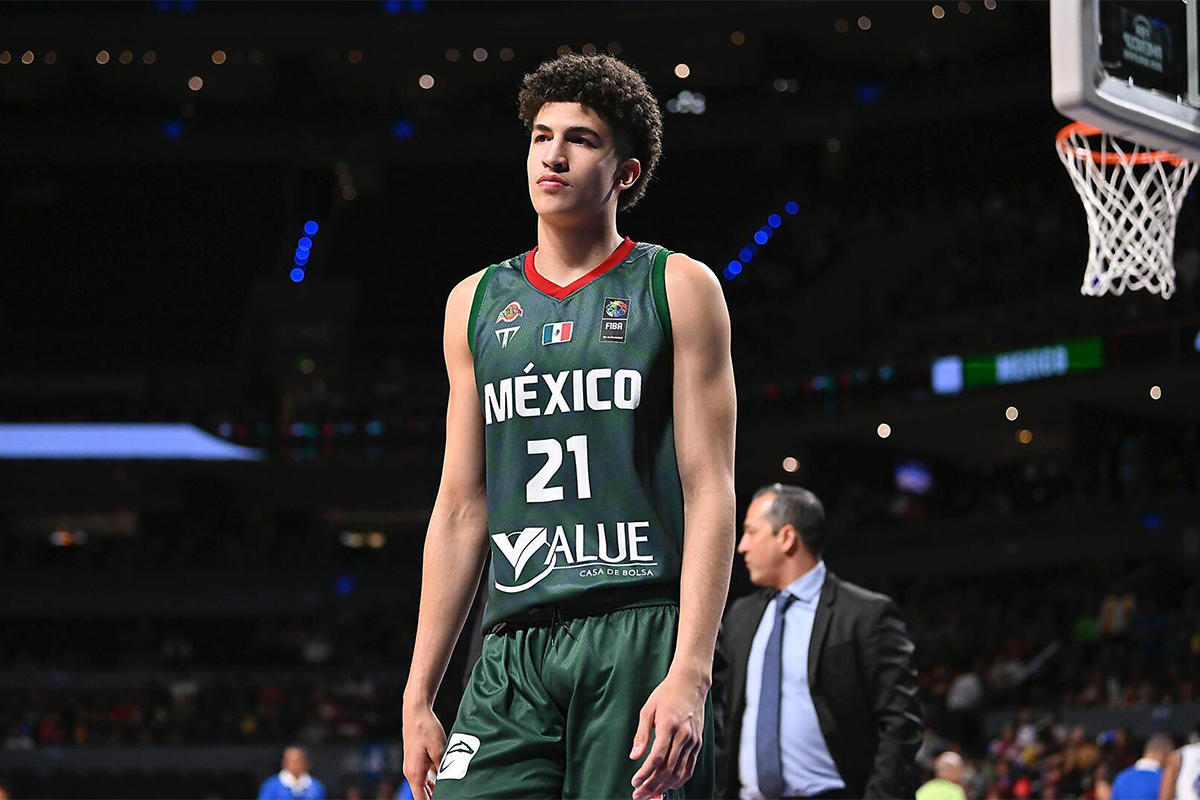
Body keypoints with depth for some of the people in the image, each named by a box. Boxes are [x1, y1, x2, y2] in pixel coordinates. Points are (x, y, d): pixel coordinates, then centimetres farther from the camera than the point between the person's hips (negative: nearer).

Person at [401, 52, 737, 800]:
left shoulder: (677, 289, 5)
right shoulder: (477, 303, 16)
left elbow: (710, 493, -2)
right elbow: (461, 508, 17)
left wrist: (690, 675, -14)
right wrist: (419, 695, 11)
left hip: (642, 634, -3)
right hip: (515, 648, 3)